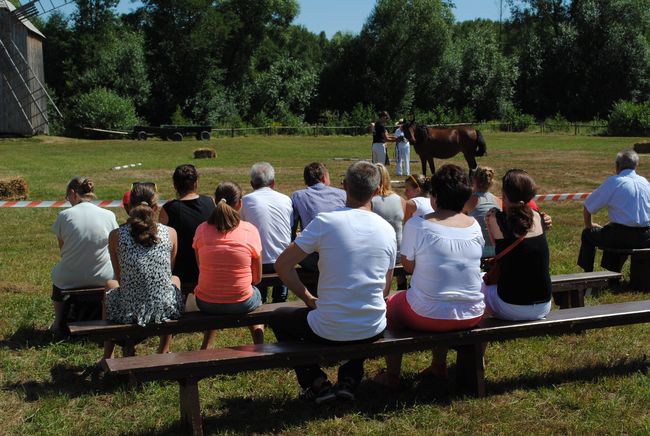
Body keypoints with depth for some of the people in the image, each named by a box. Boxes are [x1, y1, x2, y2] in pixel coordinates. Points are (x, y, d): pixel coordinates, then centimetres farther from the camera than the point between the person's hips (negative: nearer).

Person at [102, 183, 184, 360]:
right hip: (166, 310, 1)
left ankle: (108, 356, 41)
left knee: (110, 284, 34)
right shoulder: (170, 233, -5)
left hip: (129, 312, -1)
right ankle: (164, 351, 42)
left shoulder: (116, 235, -9)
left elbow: (120, 278, 3)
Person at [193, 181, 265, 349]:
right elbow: (257, 278, -3)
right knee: (256, 293, 34)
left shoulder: (202, 229, -7)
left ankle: (205, 349, 41)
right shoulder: (250, 231, -11)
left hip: (206, 303, 2)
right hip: (241, 304, -2)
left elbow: (201, 268, 5)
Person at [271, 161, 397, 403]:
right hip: (373, 331, 4)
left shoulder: (325, 222, -14)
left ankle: (317, 384, 16)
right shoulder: (388, 230, -1)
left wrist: (308, 299, 3)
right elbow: (385, 289, 8)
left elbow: (282, 265, -10)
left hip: (330, 331, -4)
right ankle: (349, 381, 26)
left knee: (280, 321, 26)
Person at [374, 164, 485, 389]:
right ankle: (439, 366, 46)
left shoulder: (417, 225, -16)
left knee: (391, 304, 26)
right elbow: (471, 264, 9)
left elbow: (409, 266, -5)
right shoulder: (474, 226, -3)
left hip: (428, 316, -4)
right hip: (472, 316, 5)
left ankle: (392, 376, 31)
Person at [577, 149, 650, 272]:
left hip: (624, 237, -6)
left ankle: (588, 273, 23)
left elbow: (588, 207, -2)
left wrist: (589, 225, 18)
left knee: (588, 234, 17)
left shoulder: (613, 182, -7)